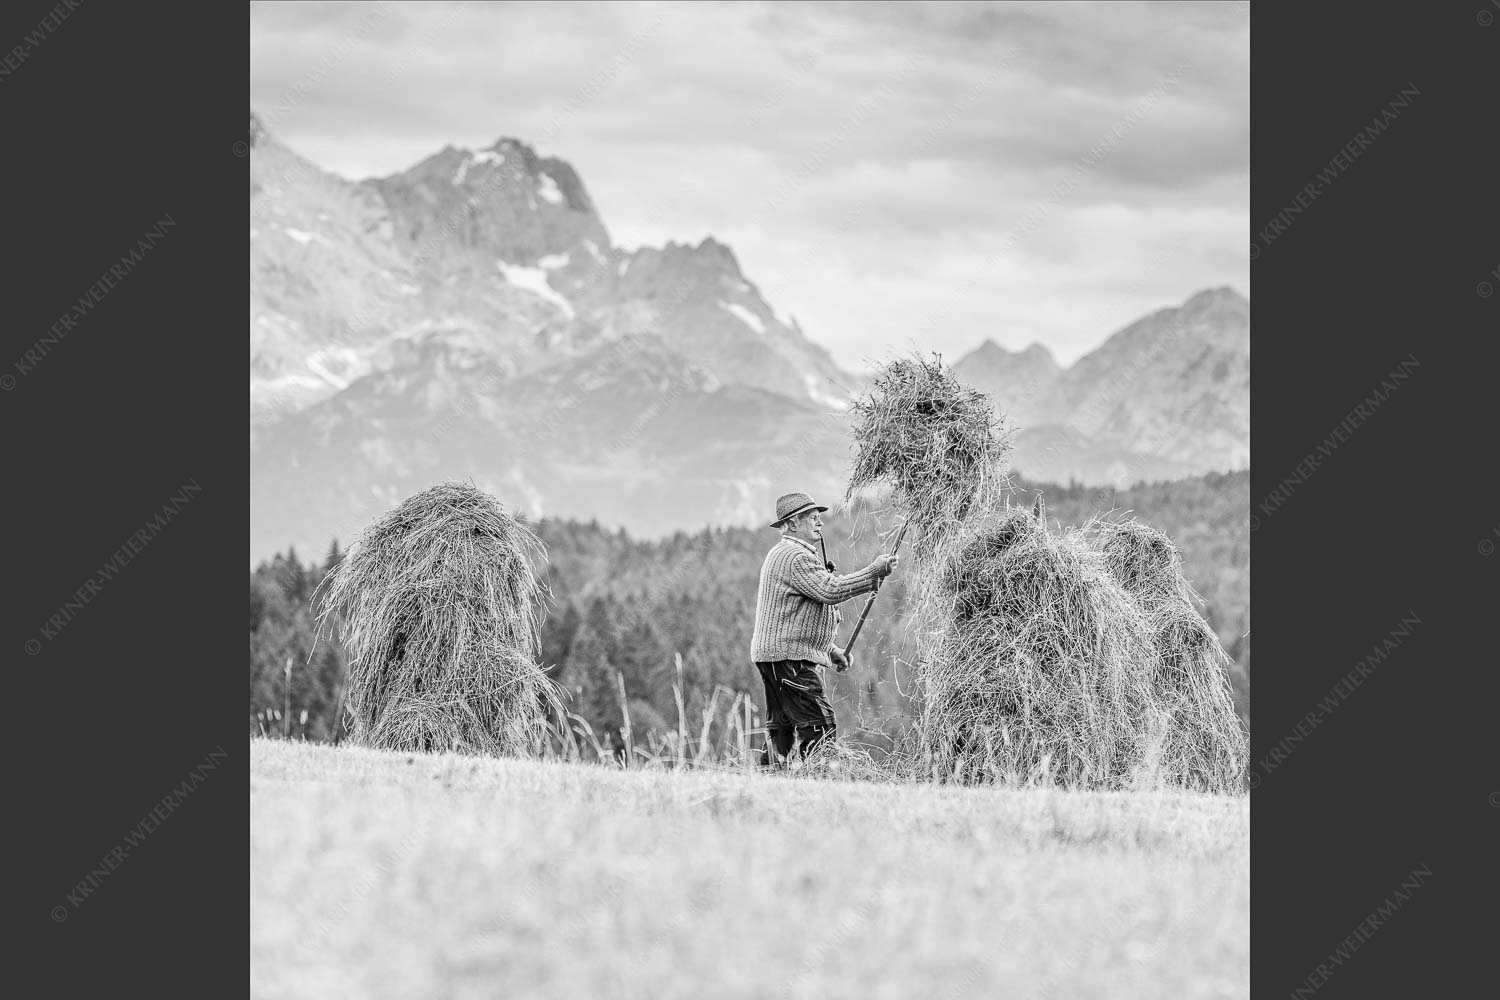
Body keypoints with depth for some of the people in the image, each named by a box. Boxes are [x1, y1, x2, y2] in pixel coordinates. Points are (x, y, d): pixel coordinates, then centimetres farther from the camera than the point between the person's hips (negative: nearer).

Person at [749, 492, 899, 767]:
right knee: (820, 728, -14)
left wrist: (829, 648, 25)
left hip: (772, 657, 11)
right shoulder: (795, 557, -13)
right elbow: (830, 590, -24)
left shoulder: (782, 554, 23)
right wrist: (875, 571, -16)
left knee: (781, 728, 10)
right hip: (789, 656, -11)